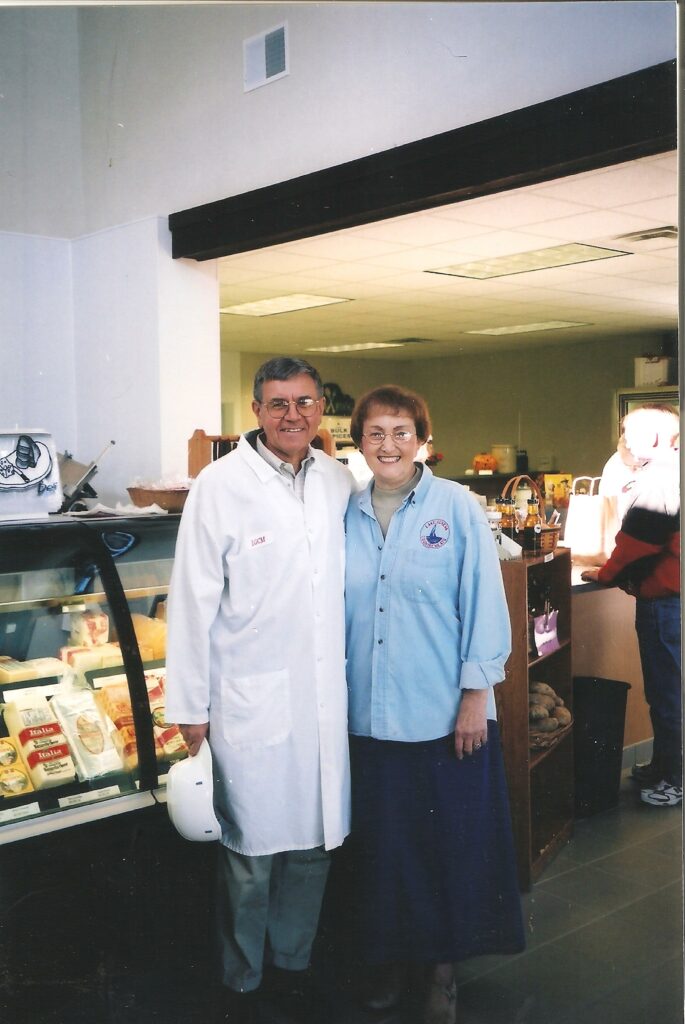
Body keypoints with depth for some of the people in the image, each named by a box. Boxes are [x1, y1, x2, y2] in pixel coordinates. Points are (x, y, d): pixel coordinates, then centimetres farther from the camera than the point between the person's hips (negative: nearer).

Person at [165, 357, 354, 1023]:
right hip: (250, 699, -4)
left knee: (312, 841, 14)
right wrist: (189, 706, -6)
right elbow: (193, 600, -7)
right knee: (251, 850, 5)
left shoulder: (337, 480, 6)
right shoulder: (221, 485, -8)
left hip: (325, 694, 5)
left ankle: (291, 965, 35)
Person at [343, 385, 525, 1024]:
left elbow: (484, 605, -5)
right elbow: (338, 609, 8)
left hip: (445, 713, -2)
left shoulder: (457, 508, -6)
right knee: (381, 843, 13)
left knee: (451, 843, 8)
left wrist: (476, 696, -8)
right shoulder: (347, 515, 4)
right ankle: (387, 956, 33)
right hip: (368, 715, 3)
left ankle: (442, 966, 28)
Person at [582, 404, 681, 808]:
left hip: (663, 600, -10)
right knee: (668, 688, 18)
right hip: (669, 596, 10)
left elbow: (638, 540, -19)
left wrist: (606, 574, -4)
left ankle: (675, 779, 11)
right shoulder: (670, 471, 14)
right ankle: (664, 766, 29)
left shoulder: (657, 476, -18)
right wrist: (619, 570, 16)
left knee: (667, 691, 1)